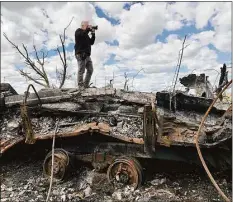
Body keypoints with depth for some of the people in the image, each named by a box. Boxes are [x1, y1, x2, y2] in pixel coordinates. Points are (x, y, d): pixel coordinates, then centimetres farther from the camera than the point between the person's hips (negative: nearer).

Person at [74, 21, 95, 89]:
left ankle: (86, 85, 9)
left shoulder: (86, 34, 28)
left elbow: (91, 42, 22)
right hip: (81, 54, -8)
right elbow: (82, 35, -19)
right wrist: (88, 29, -6)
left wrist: (93, 34, 13)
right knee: (81, 70, -10)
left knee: (90, 70, 3)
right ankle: (80, 86, -8)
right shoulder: (78, 31, 4)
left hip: (87, 55, 8)